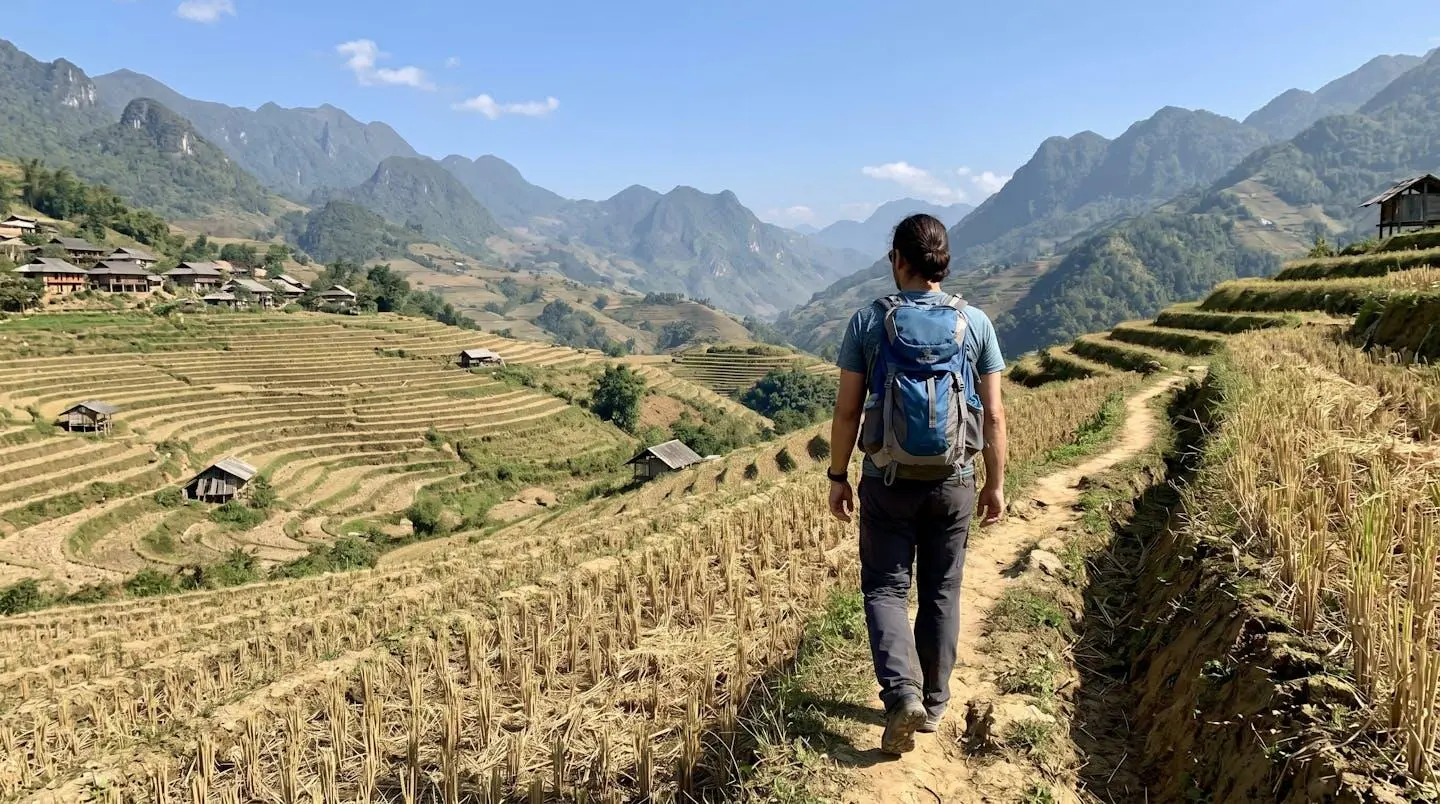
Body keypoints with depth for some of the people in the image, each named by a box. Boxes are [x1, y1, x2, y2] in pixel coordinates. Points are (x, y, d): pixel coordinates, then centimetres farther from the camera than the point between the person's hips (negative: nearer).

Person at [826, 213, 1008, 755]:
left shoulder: (868, 322, -7)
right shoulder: (975, 323, -3)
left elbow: (847, 411, -5)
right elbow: (993, 415, -1)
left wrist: (837, 476, 6)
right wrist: (996, 483, 9)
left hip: (887, 481, -2)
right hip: (952, 483, 2)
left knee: (885, 588, 9)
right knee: (941, 593, 15)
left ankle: (903, 694, -9)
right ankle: (933, 703, 26)